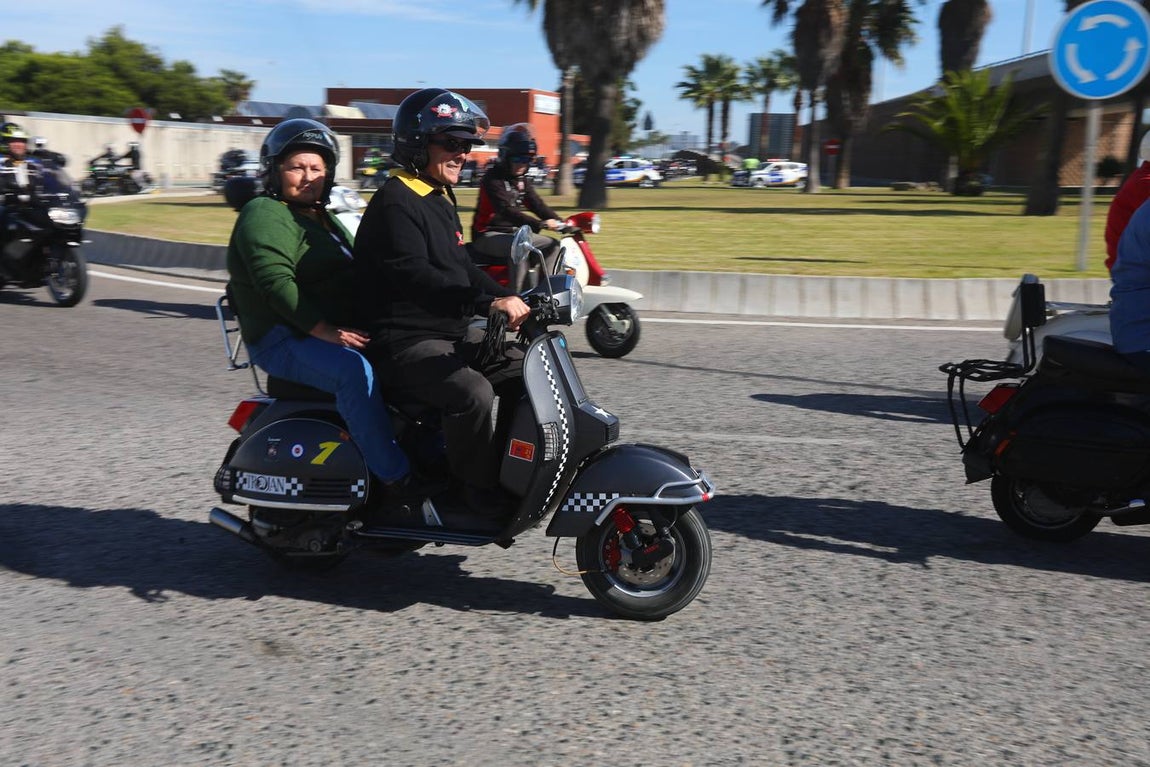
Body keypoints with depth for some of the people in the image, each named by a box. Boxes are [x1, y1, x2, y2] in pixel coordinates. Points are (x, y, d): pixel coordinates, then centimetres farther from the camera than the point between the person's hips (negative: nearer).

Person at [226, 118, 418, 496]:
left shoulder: (324, 218, 22)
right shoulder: (265, 214, -7)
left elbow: (352, 274, 24)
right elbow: (275, 283, -21)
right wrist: (325, 330, -28)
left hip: (338, 329, 10)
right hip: (284, 340, -10)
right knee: (355, 370, -36)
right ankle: (396, 476, -31)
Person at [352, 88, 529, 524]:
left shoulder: (440, 201, 18)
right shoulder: (395, 204, -15)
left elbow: (461, 268, 22)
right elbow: (414, 276, -31)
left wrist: (508, 300, 6)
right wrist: (488, 303, -39)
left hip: (451, 331, 10)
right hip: (404, 341, -10)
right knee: (472, 394, -32)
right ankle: (484, 500, -17)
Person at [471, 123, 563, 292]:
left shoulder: (522, 181, 14)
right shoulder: (493, 178, -14)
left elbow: (537, 205, 6)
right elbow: (507, 211, -27)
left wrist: (559, 222, -12)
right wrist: (540, 224, -38)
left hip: (513, 233, 9)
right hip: (488, 235, -9)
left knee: (553, 245, 1)